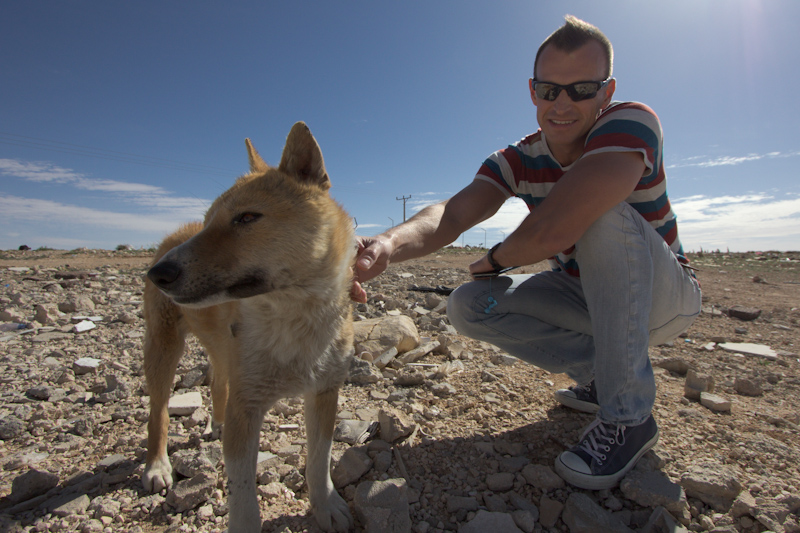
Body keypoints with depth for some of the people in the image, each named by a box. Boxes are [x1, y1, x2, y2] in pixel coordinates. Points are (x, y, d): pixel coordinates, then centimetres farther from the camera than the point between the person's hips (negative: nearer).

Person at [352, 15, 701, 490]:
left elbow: (550, 233, -40)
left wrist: (494, 260, -19)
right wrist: (389, 244, -50)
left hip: (664, 295, -4)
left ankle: (629, 415, -23)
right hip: (587, 297, 5)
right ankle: (601, 370, 2)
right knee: (469, 307, -13)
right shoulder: (517, 161, -9)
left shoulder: (632, 121, -25)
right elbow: (453, 212, -29)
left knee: (601, 212, -34)